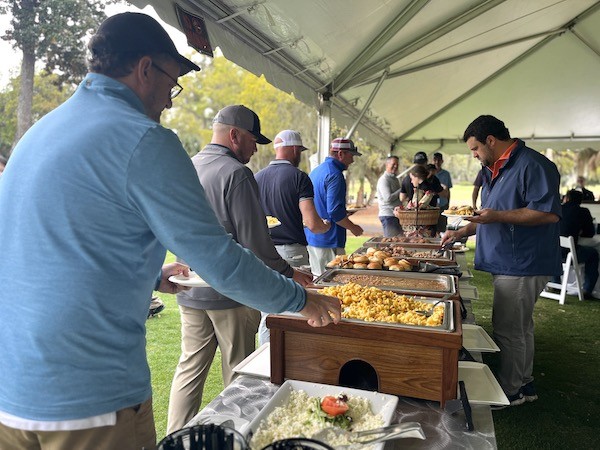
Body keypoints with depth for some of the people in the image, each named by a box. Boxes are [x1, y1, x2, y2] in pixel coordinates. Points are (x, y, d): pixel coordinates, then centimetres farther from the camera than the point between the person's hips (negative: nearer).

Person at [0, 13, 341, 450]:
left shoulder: (39, 132, 10)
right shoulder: (143, 139, -17)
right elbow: (218, 259, -18)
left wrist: (150, 275, 23)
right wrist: (300, 299, -3)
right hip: (92, 399, -8)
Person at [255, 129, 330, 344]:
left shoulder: (257, 177, 8)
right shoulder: (298, 177, -7)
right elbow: (312, 223, -15)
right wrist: (326, 226, 6)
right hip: (291, 252, -5)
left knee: (266, 315, 13)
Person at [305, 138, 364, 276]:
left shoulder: (316, 171, 14)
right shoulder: (335, 174, -16)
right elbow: (335, 211, -23)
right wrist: (353, 228, -9)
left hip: (311, 237, 10)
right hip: (328, 240, -10)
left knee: (317, 278, 17)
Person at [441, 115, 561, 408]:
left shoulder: (532, 164, -15)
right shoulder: (495, 169, 16)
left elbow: (549, 213, -23)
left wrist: (497, 216, -26)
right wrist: (462, 232, 16)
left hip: (522, 265, -10)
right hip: (506, 263, 10)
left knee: (508, 330, -1)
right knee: (519, 327, 19)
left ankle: (509, 392, 16)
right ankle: (523, 384, 33)